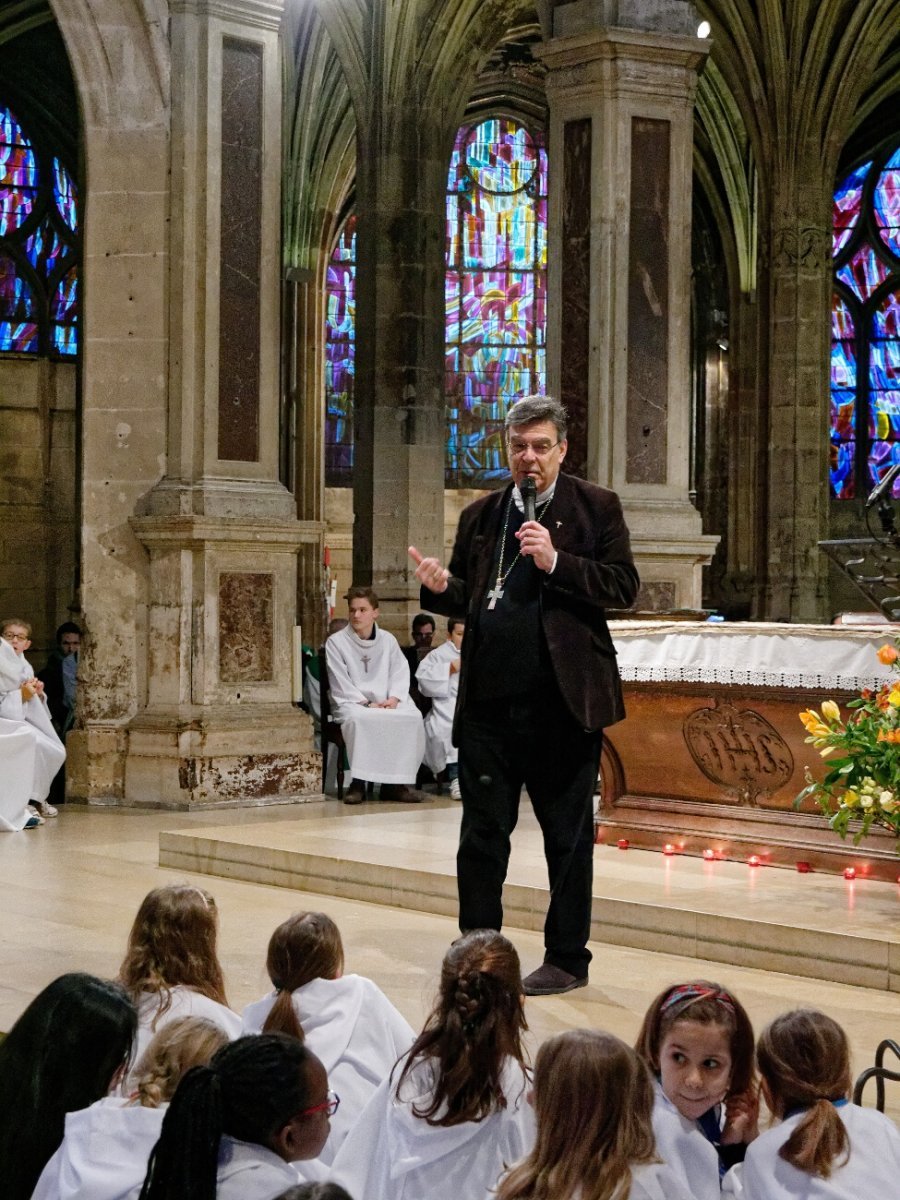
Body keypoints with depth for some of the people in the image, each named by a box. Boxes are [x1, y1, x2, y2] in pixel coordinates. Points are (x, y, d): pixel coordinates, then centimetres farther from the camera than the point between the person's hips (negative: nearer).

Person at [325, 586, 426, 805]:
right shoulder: (336, 642, 3)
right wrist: (366, 703, -15)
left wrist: (394, 699, -11)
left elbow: (400, 674, 8)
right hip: (352, 702, -3)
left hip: (388, 703, 3)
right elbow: (341, 684, -3)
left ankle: (397, 781, -19)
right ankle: (358, 782, -31)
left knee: (413, 717, -27)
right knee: (359, 719, -39)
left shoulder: (388, 640, 15)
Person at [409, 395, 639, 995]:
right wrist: (442, 587, -3)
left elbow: (623, 587, -6)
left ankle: (567, 959, 16)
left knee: (568, 835, 6)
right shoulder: (480, 516, 14)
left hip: (563, 700, -4)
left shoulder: (596, 507, 2)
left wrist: (557, 562, -17)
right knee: (482, 833, 7)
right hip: (489, 699, 4)